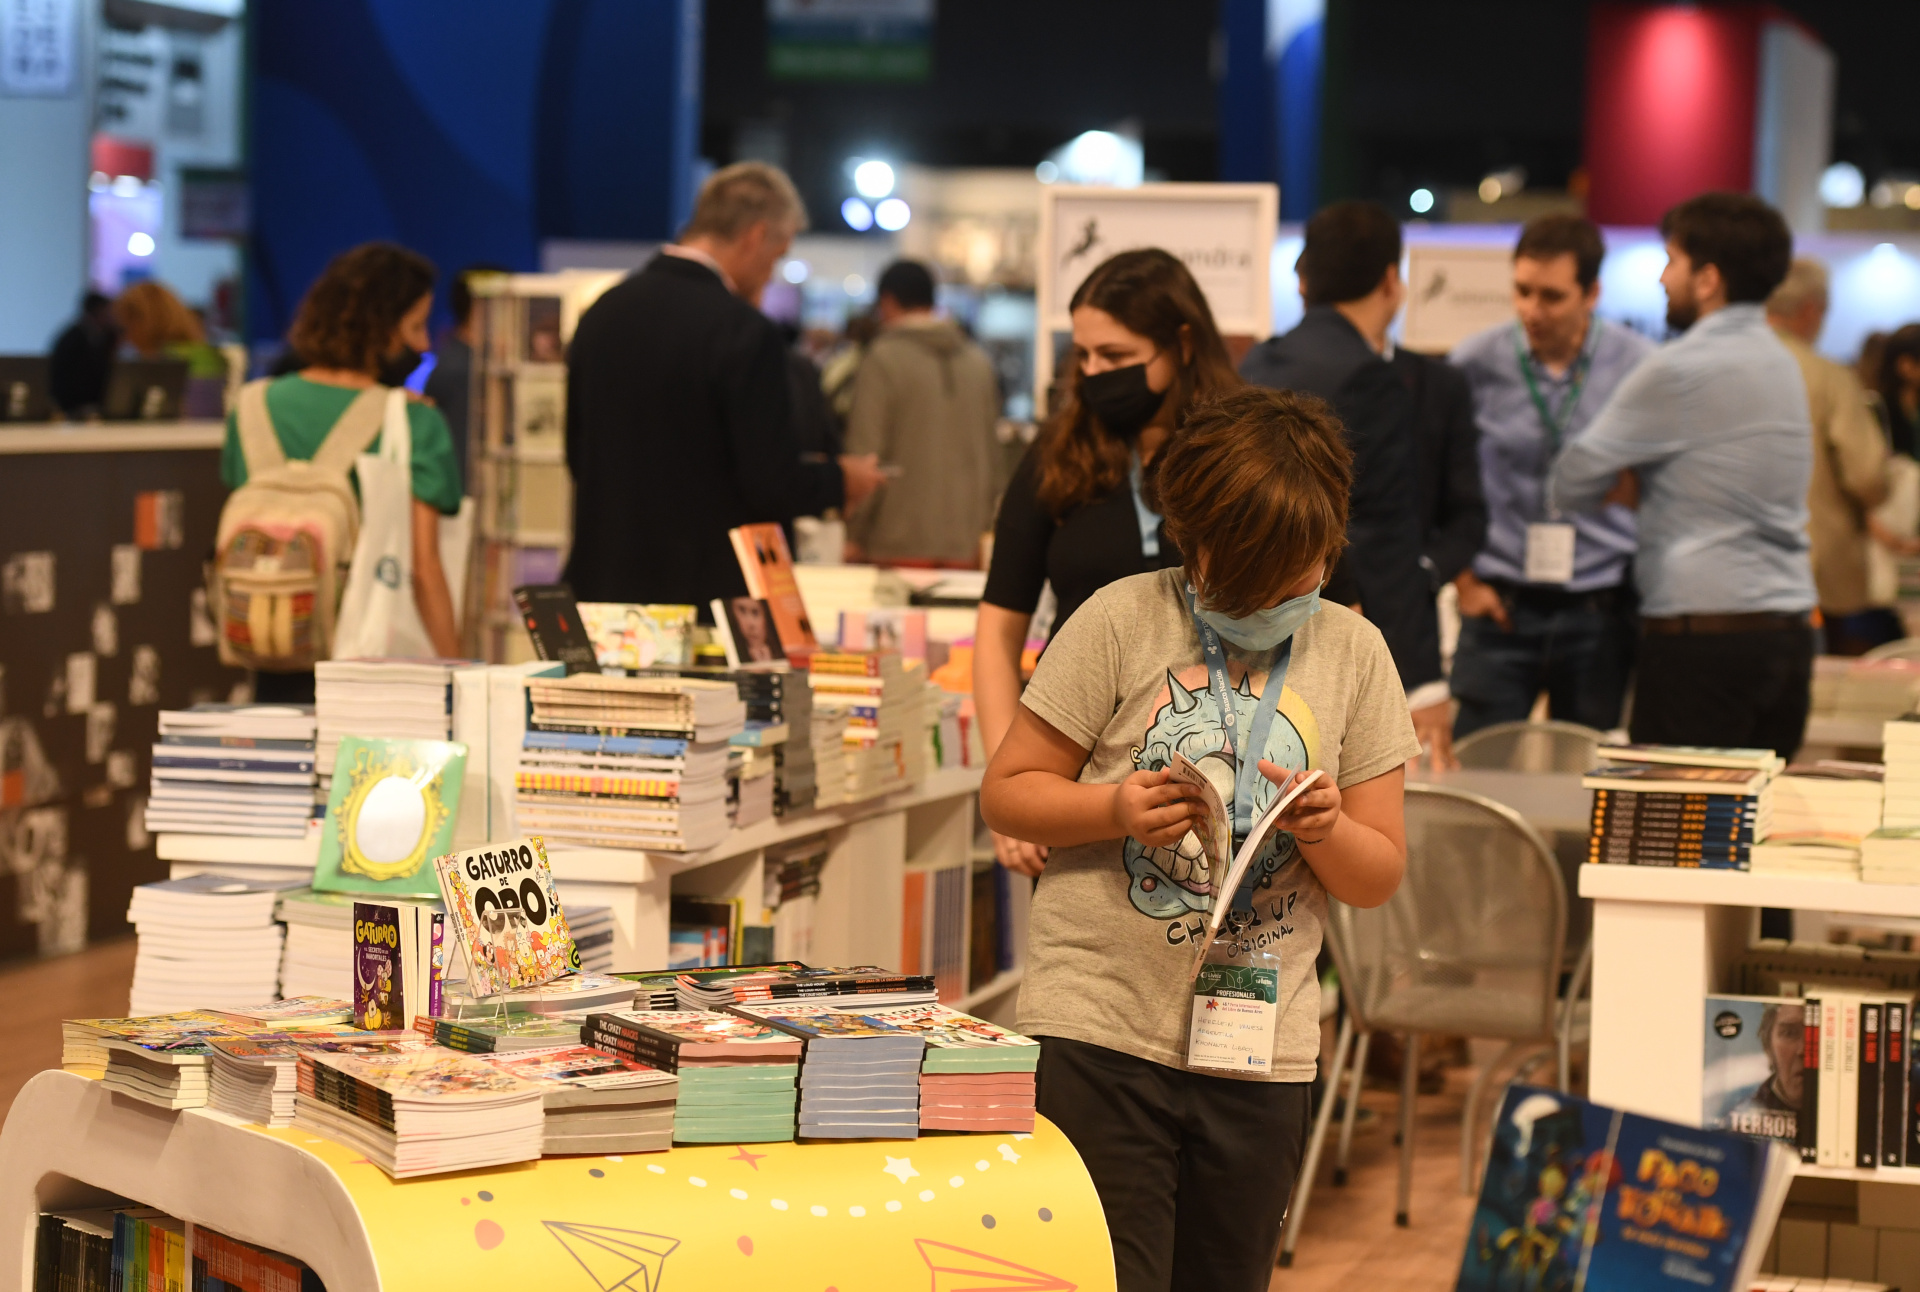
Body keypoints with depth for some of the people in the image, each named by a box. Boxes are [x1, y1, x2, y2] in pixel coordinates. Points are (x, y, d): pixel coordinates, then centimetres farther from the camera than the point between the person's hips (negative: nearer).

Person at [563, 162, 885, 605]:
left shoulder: (602, 312, 5)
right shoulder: (746, 334, -16)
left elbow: (579, 456, 13)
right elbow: (772, 488, -15)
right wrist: (841, 481, 4)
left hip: (604, 583, 6)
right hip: (706, 591, -6)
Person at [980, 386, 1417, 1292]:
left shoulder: (1353, 655, 7)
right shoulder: (1123, 623, -2)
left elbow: (1380, 875, 10)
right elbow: (1006, 793, 1)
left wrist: (1329, 833, -12)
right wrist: (1117, 809, -17)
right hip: (1100, 1028, -3)